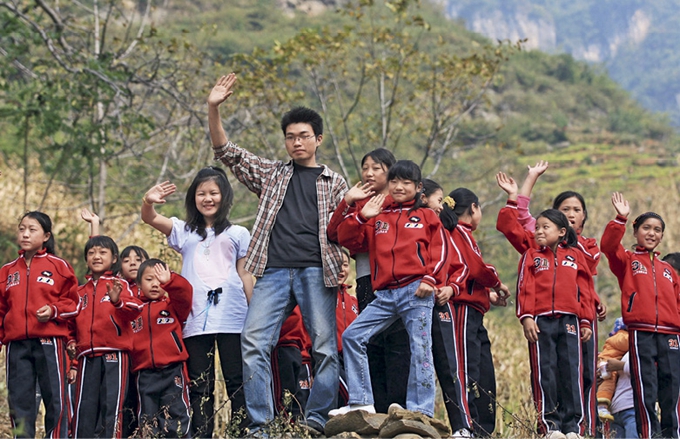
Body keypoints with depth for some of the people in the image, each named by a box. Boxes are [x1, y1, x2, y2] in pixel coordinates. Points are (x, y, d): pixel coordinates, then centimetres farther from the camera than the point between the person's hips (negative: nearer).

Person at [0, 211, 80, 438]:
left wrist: (54, 311, -12)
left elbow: (73, 303, 5)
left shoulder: (58, 266, 4)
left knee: (55, 397, -4)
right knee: (19, 399, 5)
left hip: (49, 341, -3)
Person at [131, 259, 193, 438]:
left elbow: (185, 292, -13)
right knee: (148, 420, 7)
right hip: (145, 375, 2)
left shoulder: (173, 305, 7)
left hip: (173, 371, -2)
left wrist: (169, 281, -28)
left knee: (176, 421, -4)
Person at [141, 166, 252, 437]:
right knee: (200, 385, 2)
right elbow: (149, 218, 2)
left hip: (231, 319, -1)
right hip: (195, 320, 1)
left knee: (237, 381, -3)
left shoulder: (237, 234, 14)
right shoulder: (184, 231, 16)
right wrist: (148, 201, -21)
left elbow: (245, 275, 12)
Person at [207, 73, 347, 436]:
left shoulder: (334, 183, 17)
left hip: (316, 271, -1)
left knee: (325, 346, -9)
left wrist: (344, 264, -8)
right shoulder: (271, 174, 20)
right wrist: (213, 109, 1)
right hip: (274, 270, 1)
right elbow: (226, 151, 14)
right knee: (254, 342, -13)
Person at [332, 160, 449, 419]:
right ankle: (361, 401, 0)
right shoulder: (377, 218, 19)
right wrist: (362, 216, -2)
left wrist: (430, 279, -11)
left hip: (416, 292, -4)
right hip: (385, 295, 5)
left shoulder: (426, 216, 10)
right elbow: (346, 239, 12)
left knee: (420, 349, -7)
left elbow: (440, 250, 2)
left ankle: (421, 412, -7)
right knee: (352, 337, -4)